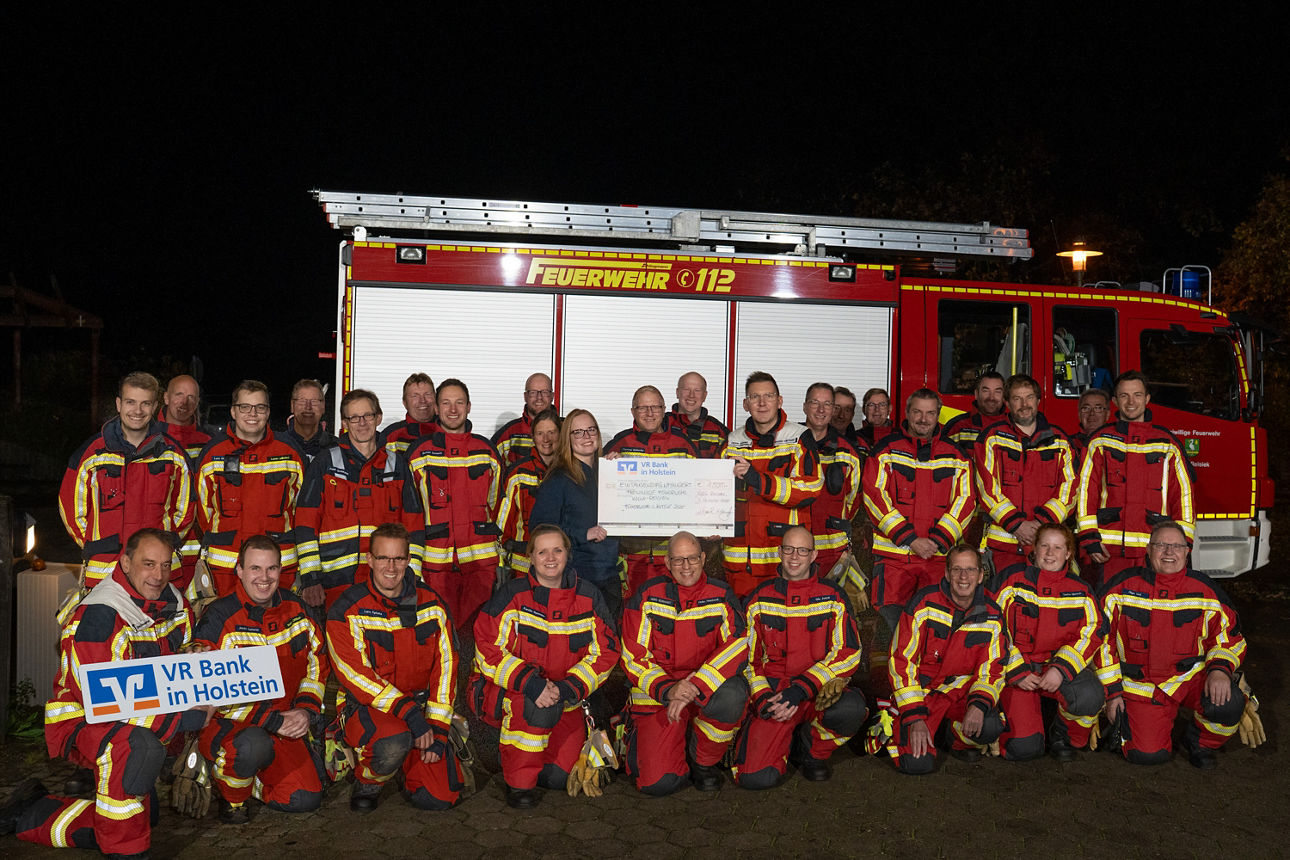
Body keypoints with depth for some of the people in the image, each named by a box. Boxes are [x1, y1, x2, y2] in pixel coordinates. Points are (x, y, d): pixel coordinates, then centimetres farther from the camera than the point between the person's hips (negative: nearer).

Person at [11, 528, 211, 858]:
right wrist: (187, 719, -30)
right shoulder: (98, 617, -25)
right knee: (137, 746, -38)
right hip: (79, 720, -8)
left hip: (138, 718, 8)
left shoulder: (175, 603, -2)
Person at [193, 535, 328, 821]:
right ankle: (231, 794, -4)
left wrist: (307, 710, -7)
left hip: (284, 724, 5)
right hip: (227, 723, -5)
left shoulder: (296, 609, 2)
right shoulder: (219, 618, -14)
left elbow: (316, 663, 11)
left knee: (306, 799, -8)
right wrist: (271, 721, -21)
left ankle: (245, 772, 20)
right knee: (253, 745, -39)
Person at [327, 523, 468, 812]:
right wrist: (408, 712, -24)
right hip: (366, 709, -3)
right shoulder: (347, 611, -8)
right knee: (394, 741, -37)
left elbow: (445, 666, 2)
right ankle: (367, 780, -2)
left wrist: (438, 729, -6)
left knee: (441, 797, -11)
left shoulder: (431, 604, 2)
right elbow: (355, 676, -15)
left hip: (421, 704, 3)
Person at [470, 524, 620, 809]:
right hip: (501, 691, -3)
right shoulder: (512, 595, -9)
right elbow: (488, 650, -13)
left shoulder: (588, 597, 0)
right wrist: (531, 683, -27)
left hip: (563, 697, 3)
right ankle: (519, 783, -14)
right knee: (540, 707, -36)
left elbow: (605, 652, -1)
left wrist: (567, 688, -17)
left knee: (557, 776, -11)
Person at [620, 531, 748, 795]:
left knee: (732, 695, -35)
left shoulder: (722, 596, -1)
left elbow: (737, 647, -14)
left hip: (709, 686, 1)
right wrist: (668, 689, -23)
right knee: (658, 783, -18)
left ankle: (704, 762, -5)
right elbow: (634, 657, -4)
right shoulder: (647, 597, -1)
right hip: (655, 695, -1)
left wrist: (694, 688, -27)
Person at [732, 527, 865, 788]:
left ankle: (814, 751, -1)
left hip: (819, 691, 1)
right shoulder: (759, 600, 8)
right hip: (772, 693, 0)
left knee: (851, 707, -36)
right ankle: (787, 742, 14)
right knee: (756, 777, -23)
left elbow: (848, 654, -4)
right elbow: (748, 659, 10)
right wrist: (763, 699, -9)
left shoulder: (832, 598, 5)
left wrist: (800, 690, -16)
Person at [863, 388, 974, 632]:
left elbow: (964, 501, 6)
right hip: (893, 555, -1)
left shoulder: (954, 456, 12)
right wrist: (910, 539, -11)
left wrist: (938, 541, -8)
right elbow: (875, 497, -4)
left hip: (939, 557, 2)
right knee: (891, 617, -9)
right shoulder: (886, 451, 5)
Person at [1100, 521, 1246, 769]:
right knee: (1148, 755, -16)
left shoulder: (1205, 590, -2)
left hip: (1191, 676, 2)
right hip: (1140, 685, -1)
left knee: (1227, 703, -30)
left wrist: (1220, 669, -16)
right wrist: (1111, 691, -3)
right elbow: (1102, 641, 0)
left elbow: (1229, 638, 6)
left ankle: (1199, 742, 4)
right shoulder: (1122, 587, -6)